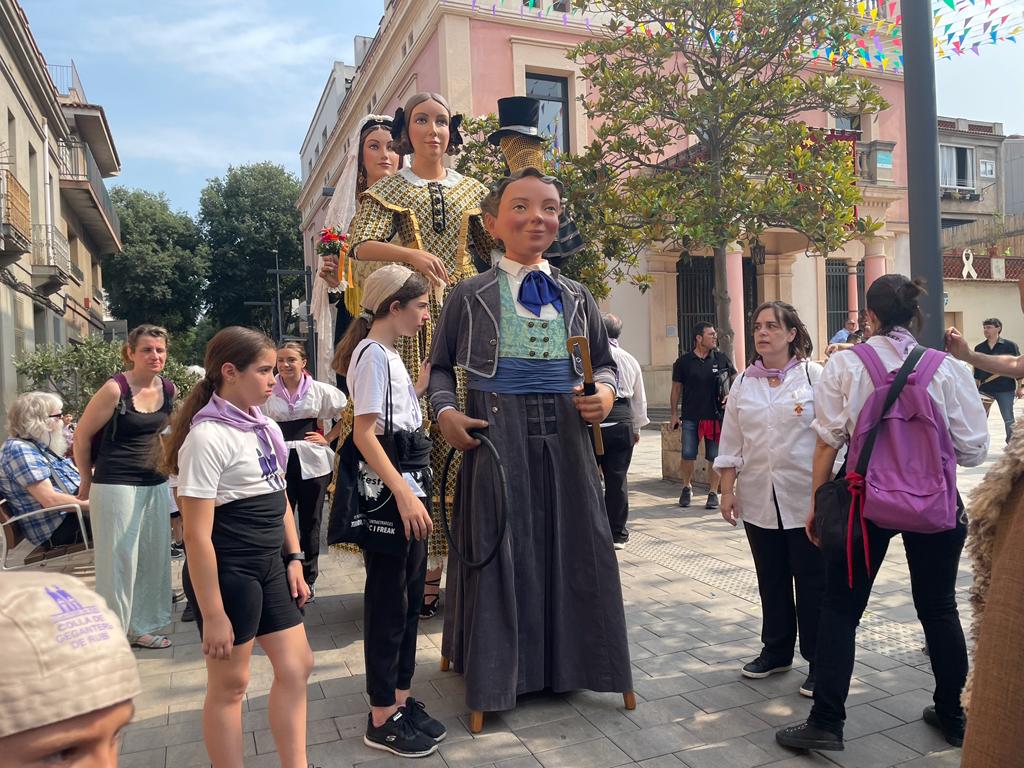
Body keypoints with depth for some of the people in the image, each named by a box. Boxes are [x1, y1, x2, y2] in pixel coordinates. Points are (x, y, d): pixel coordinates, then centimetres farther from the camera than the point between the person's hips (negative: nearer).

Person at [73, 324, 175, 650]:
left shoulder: (168, 389, 3)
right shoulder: (115, 389, -15)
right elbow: (82, 436, -5)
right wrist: (87, 481, 4)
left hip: (155, 483, 7)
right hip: (116, 486, -6)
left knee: (153, 556, 12)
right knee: (118, 561, -1)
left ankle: (140, 628, 27)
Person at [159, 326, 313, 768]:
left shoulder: (265, 428, 7)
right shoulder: (208, 436, -18)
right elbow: (197, 535, -19)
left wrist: (294, 560, 11)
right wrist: (212, 615, -18)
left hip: (271, 566, 8)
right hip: (227, 574, -8)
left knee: (296, 666, 13)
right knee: (230, 684, 8)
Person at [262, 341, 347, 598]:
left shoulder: (320, 390, 0)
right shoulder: (267, 393, 1)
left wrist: (328, 438, -1)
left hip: (312, 463, 0)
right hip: (279, 463, 0)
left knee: (310, 522, 8)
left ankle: (308, 579, 22)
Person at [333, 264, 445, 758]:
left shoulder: (388, 355, 14)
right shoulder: (372, 354, -14)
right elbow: (364, 435, -21)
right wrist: (404, 494, -26)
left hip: (410, 488, 10)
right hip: (388, 494, -9)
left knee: (409, 597, 15)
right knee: (388, 602, 0)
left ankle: (402, 700, 28)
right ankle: (382, 720, 14)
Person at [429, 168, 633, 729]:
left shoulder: (576, 297, 12)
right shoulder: (472, 295, 3)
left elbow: (605, 361, 17)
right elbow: (439, 366, 8)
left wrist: (605, 391, -4)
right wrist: (446, 412, -9)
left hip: (566, 435, 3)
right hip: (495, 435, -3)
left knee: (576, 546, 9)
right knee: (497, 550, 5)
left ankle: (569, 659, 32)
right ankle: (493, 674, 25)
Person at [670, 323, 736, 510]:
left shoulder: (721, 359, 5)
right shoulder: (683, 361, 2)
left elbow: (736, 379, 16)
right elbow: (676, 388, 7)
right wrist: (674, 414, 4)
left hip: (716, 416, 1)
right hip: (691, 417, -1)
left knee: (714, 457, 4)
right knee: (688, 455, 0)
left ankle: (713, 493, 16)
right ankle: (686, 488, 22)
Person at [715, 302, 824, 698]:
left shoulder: (815, 376, -3)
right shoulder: (743, 383, 8)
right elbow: (731, 442, 9)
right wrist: (727, 490, 6)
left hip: (805, 498, -4)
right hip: (759, 499, 4)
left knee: (812, 581, 4)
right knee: (771, 580, 15)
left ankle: (819, 661, 19)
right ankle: (776, 651, 31)